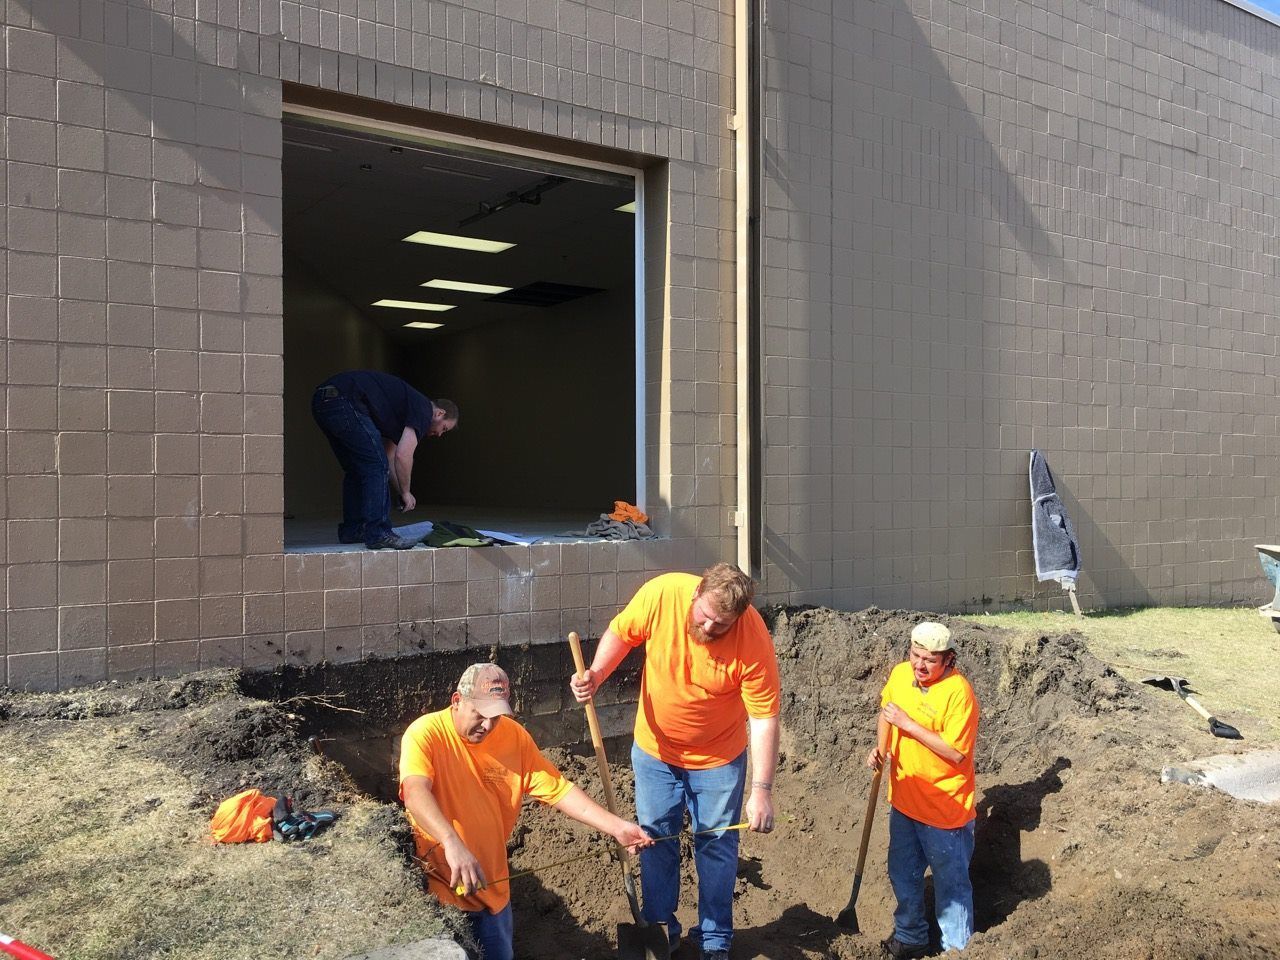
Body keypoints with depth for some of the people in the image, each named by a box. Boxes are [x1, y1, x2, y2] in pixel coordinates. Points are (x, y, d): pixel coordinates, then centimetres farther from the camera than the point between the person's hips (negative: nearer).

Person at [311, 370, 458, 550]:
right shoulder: (423, 409, 1)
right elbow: (403, 455, -8)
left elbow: (389, 456, 33)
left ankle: (352, 530, 25)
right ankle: (378, 533, -5)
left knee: (355, 469, 19)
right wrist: (405, 493, 6)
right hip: (344, 401, -10)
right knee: (376, 466, -5)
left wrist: (400, 493, 33)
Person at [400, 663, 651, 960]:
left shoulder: (514, 736, -4)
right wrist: (452, 842, -51)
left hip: (492, 887, 5)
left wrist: (616, 827, -14)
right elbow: (415, 792, -35)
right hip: (437, 885, -4)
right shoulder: (425, 733, -18)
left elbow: (558, 789, -4)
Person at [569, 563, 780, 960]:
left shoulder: (754, 642, -29)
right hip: (655, 749, 2)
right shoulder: (661, 593, -26)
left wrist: (762, 790, -27)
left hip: (718, 758, -2)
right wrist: (596, 674, -23)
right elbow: (621, 633, -7)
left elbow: (764, 719, -24)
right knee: (655, 841, 15)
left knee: (716, 847, 11)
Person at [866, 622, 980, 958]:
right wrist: (881, 746, -2)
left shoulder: (958, 691, -23)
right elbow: (886, 711, 15)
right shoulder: (900, 673, -4)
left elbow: (956, 752, -26)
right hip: (904, 801, 7)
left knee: (951, 883, 12)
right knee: (903, 875, 23)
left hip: (945, 809, -7)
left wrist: (907, 724, -27)